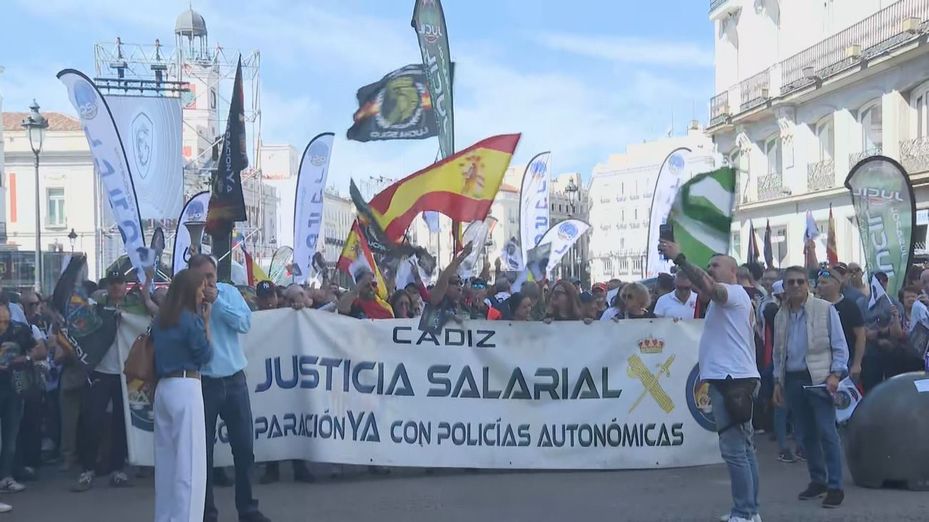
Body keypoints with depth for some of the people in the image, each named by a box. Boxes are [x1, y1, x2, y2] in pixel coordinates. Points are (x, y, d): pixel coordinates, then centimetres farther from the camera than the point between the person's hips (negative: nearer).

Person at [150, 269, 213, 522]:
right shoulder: (191, 318, -10)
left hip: (163, 388, 8)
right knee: (189, 461, -4)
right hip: (185, 388, -8)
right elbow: (205, 355, -4)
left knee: (166, 458, 14)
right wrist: (206, 322, 2)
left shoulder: (161, 320, 12)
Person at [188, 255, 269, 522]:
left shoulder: (229, 292, 2)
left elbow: (245, 323, -11)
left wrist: (217, 301, -15)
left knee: (244, 447, 8)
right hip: (203, 382, -3)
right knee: (203, 450, 5)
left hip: (234, 380, 3)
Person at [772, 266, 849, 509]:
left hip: (819, 378, -5)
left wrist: (835, 374, -13)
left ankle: (835, 487, -3)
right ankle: (817, 481, 21)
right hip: (793, 380, 5)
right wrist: (778, 381, 13)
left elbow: (839, 346, -3)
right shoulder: (781, 316, 11)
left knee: (826, 432, -7)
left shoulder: (825, 309, -3)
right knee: (807, 434, 11)